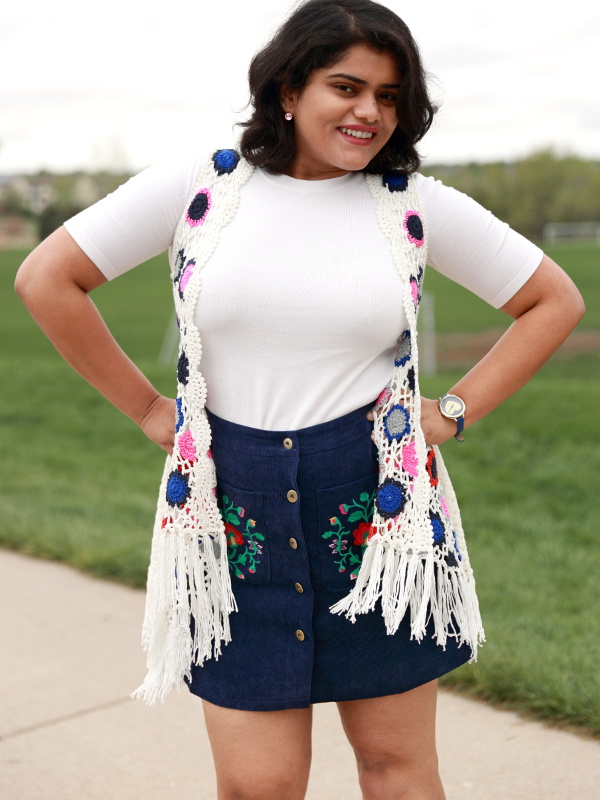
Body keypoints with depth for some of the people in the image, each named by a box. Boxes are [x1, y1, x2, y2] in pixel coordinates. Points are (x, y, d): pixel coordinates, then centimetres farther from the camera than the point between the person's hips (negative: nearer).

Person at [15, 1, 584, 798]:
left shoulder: (415, 202, 1)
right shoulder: (201, 184, -1)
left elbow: (554, 300, 9)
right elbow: (47, 278, 2)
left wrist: (455, 411, 1)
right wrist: (146, 408, 1)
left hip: (377, 503, 1)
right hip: (235, 512, 0)